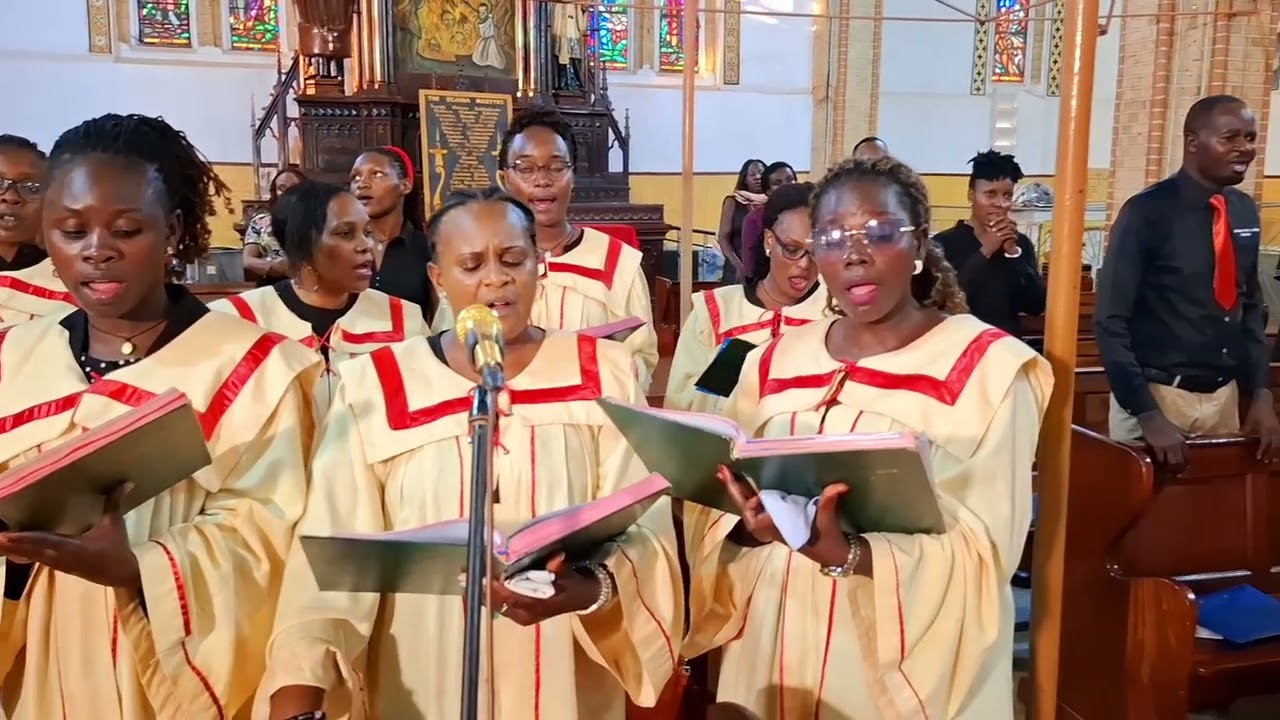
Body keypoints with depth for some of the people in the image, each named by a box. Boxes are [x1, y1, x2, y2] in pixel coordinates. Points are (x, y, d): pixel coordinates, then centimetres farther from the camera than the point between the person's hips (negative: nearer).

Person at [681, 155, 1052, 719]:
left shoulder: (990, 367, -9)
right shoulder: (772, 365, 3)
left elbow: (981, 556, -14)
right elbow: (718, 526, 3)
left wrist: (842, 552, -28)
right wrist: (752, 528, -19)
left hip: (916, 668, -3)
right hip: (776, 653, 4)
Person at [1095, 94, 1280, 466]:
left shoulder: (1246, 213, 5)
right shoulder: (1147, 212, -14)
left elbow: (1250, 306, 15)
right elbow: (1110, 321, -16)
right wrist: (1147, 414, -20)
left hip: (1225, 397, 6)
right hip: (1156, 395, -6)